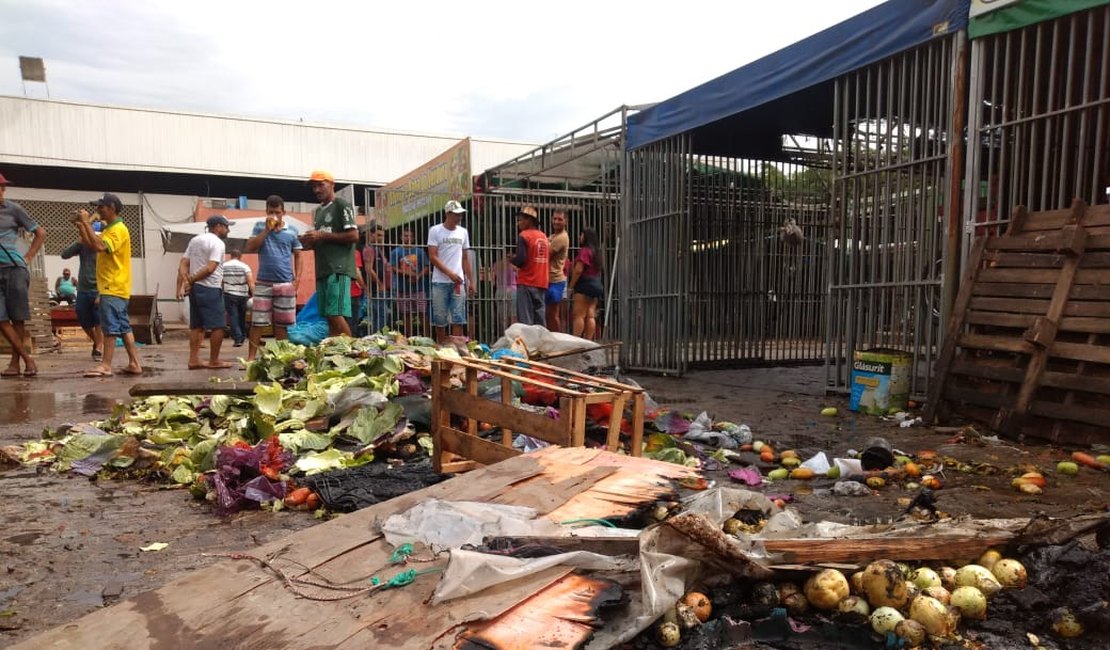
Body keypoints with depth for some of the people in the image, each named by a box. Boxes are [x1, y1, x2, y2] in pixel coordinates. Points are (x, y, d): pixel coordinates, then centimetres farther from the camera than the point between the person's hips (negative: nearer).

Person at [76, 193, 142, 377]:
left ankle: (105, 365, -6)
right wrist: (81, 225, 13)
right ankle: (134, 363, 9)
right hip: (110, 286, 10)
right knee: (123, 326, 8)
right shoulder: (108, 229, 19)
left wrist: (87, 223, -20)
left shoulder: (119, 230, -12)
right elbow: (90, 244, 23)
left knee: (110, 325, -8)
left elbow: (100, 246, -26)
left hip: (114, 287, -10)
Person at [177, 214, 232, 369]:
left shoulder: (195, 240, 16)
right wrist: (191, 280, -10)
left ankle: (194, 360, 12)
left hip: (195, 288, 9)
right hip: (210, 289, -9)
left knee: (197, 326, 12)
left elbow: (183, 265, 10)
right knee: (217, 326, -2)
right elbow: (210, 269, -20)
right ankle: (214, 361, 2)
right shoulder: (217, 243, -10)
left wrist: (181, 285, 4)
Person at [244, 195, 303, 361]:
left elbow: (298, 255, 9)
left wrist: (297, 279, -2)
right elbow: (249, 248, -3)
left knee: (281, 324, 6)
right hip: (263, 283, 0)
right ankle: (251, 357, 3)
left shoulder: (291, 231, 7)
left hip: (286, 284, 0)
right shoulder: (260, 227, 7)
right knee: (257, 322, -1)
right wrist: (266, 230, -9)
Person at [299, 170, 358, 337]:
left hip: (339, 268, -8)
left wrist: (323, 235, -12)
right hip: (323, 270, 8)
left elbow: (354, 236, -12)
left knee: (336, 315, -15)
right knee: (329, 317, 4)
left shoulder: (342, 205, -2)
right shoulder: (318, 211, 22)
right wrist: (310, 242, 7)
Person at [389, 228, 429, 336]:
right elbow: (393, 269, -4)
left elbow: (426, 268, 4)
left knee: (422, 313, -6)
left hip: (418, 288, 0)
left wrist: (418, 276, -14)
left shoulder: (420, 252, 10)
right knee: (406, 315, 6)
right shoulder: (395, 252, 6)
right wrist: (408, 273, -15)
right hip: (402, 289, 0)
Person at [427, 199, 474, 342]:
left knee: (458, 320, -2)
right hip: (440, 282, -3)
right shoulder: (435, 231, -1)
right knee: (440, 320, 2)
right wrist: (450, 273, -16)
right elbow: (432, 257, -7)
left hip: (458, 282, 3)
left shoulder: (463, 232, 12)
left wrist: (471, 281, 10)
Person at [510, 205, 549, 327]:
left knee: (525, 321, -4)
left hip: (526, 283, -6)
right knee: (540, 320, 8)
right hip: (541, 283, 6)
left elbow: (520, 260, -17)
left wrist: (512, 259, 3)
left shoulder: (524, 236, -8)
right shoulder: (543, 236, 11)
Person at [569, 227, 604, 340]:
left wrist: (571, 286, -9)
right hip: (596, 284, 9)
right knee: (590, 316, 6)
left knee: (578, 315, -9)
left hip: (585, 284, -9)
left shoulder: (584, 251, -10)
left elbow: (578, 270, -15)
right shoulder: (596, 251, 17)